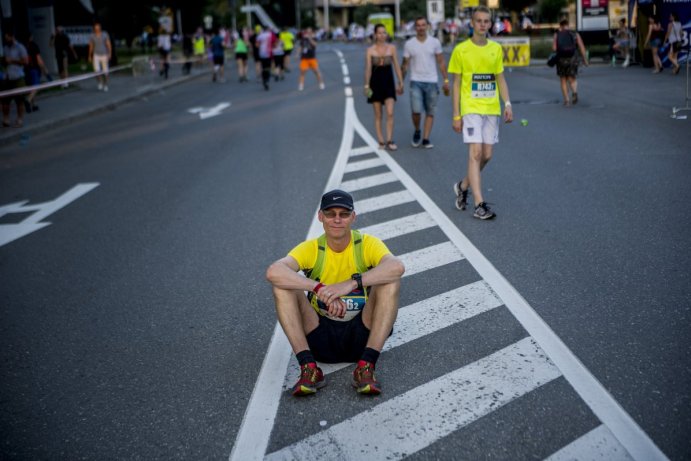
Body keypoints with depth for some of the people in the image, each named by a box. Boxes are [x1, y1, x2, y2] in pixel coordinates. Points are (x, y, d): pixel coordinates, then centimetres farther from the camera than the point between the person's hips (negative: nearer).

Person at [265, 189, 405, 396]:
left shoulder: (367, 244, -6)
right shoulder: (311, 249, -5)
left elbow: (397, 266, -29)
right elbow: (273, 272, -25)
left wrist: (352, 283, -39)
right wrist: (320, 289, -36)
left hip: (360, 336, -1)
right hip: (321, 337, 1)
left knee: (390, 282, -23)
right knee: (282, 286, -18)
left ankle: (366, 368, -26)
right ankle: (309, 368, -23)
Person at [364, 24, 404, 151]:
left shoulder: (392, 48, 3)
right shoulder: (370, 50, -1)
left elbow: (397, 66, 6)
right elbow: (368, 69, -2)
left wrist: (401, 83, 4)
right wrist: (367, 85, -6)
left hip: (388, 82, 1)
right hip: (375, 82, -1)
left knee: (390, 113, -10)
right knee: (378, 115, 4)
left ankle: (389, 141, -4)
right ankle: (381, 142, 9)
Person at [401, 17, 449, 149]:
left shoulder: (435, 42, 3)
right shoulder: (409, 44, 2)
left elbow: (441, 62, 6)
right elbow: (405, 64, 8)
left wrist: (446, 80, 1)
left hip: (432, 82, 1)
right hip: (416, 81, -1)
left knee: (430, 112, 2)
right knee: (416, 110, -14)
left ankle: (426, 139, 9)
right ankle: (417, 131, 13)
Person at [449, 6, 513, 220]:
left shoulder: (496, 49, 8)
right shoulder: (461, 50, -3)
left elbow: (500, 79, 14)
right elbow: (456, 84, -1)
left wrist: (507, 104, 1)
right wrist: (456, 115, -4)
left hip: (492, 109, 5)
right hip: (471, 108, -5)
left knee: (486, 155, 7)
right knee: (475, 153, -13)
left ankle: (463, 186, 31)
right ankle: (479, 204, -12)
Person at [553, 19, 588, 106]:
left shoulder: (557, 34, 3)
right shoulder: (575, 34, 7)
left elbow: (554, 48, -7)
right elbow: (582, 47, 0)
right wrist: (585, 59, 4)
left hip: (561, 59, -1)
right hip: (573, 59, 1)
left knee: (563, 80, 13)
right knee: (572, 79, 11)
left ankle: (566, 100, 8)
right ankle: (575, 92, -19)